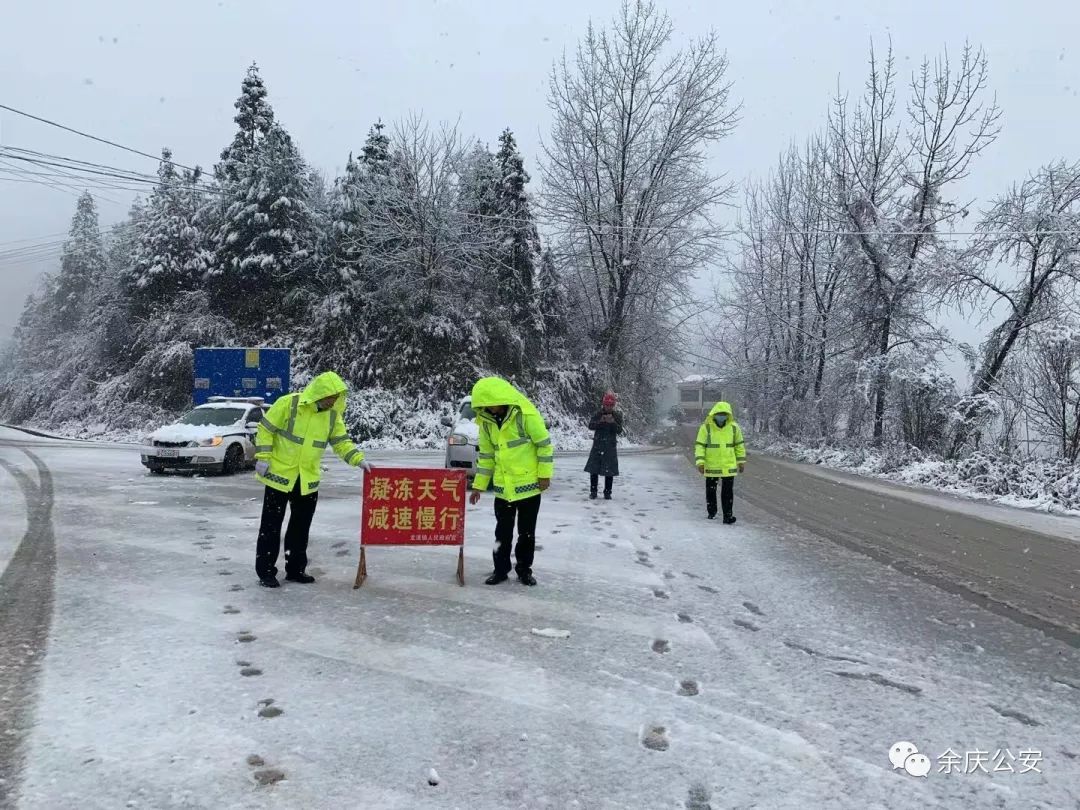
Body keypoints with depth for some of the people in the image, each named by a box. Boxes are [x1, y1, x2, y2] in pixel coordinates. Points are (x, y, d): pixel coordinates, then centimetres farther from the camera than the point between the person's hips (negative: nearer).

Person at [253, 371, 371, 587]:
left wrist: (358, 459, -10)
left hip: (308, 479, 5)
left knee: (301, 526, 12)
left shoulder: (333, 414, -1)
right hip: (280, 474, -5)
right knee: (272, 525, 1)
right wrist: (263, 457, -13)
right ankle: (266, 572, 10)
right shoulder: (288, 404, -15)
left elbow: (341, 441, 4)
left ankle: (295, 569, 24)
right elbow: (265, 429, -9)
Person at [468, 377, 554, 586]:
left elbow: (544, 444, -10)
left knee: (527, 532, 9)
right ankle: (501, 569, 24)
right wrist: (479, 485, 8)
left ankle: (524, 569, 23)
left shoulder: (526, 415, -16)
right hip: (502, 488, 4)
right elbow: (486, 455, 9)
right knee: (503, 531, 11)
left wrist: (545, 474, -10)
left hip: (529, 484, -4)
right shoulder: (486, 422, 1)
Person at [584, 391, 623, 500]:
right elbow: (590, 426, -8)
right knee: (594, 469, -1)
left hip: (610, 446, 0)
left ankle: (607, 492, 11)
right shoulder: (598, 414, 1)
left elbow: (619, 431, -6)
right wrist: (600, 421, -24)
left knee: (609, 471, 1)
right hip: (598, 445, 0)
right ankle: (593, 492, 9)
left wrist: (613, 422, -23)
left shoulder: (617, 415, 1)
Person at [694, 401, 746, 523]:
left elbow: (739, 445, 10)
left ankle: (728, 515, 5)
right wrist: (700, 462, -16)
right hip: (711, 467, -1)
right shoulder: (706, 427, -9)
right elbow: (700, 446, -8)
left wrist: (741, 461, 10)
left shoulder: (734, 427, -1)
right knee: (711, 491, 12)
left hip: (729, 466, 1)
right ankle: (712, 513, 30)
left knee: (728, 492, 0)